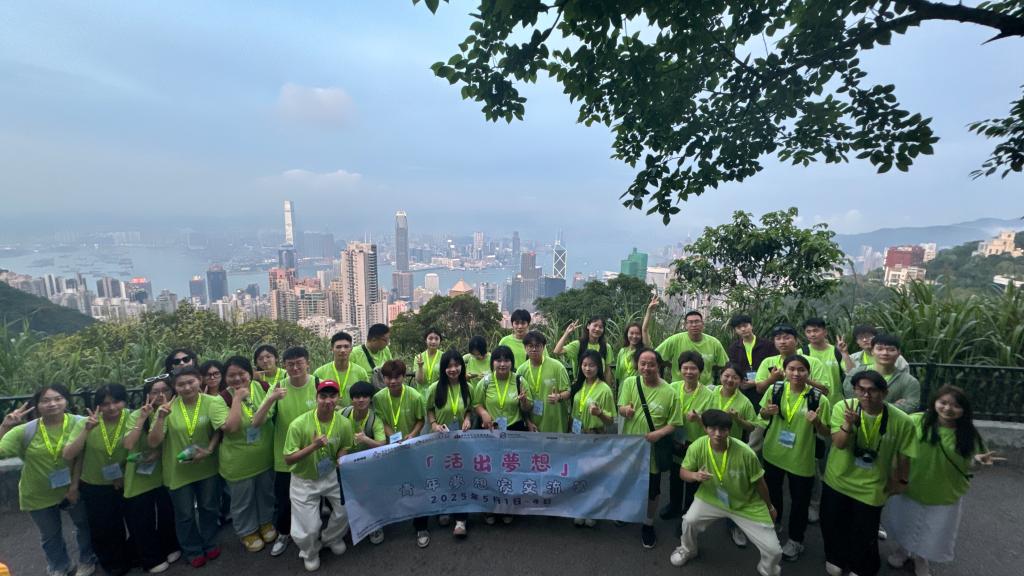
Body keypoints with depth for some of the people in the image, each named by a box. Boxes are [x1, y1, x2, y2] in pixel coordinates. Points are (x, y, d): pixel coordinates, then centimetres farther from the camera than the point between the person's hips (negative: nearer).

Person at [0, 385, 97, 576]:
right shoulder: (25, 431, -16)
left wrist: (76, 484, -15)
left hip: (73, 489, -1)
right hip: (39, 494, 1)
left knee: (84, 525, 20)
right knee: (50, 535, 23)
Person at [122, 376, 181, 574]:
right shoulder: (136, 415, -9)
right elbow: (128, 445, -21)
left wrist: (160, 452, -19)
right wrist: (143, 418, -26)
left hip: (165, 474, 1)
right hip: (139, 478, -1)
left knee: (167, 515, 11)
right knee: (141, 520, 9)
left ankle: (171, 548, 36)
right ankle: (152, 559, 29)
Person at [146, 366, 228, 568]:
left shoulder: (211, 402, -16)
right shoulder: (168, 408, -14)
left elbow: (219, 429, -9)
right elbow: (153, 443, -14)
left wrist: (209, 450, -22)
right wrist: (160, 418, -27)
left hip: (207, 467, 0)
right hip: (179, 470, 0)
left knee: (208, 508, 20)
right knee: (184, 514, 17)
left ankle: (209, 543, 44)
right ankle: (193, 551, 40)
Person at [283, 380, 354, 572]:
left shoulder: (344, 423, -16)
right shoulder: (299, 424, -26)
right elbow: (288, 460, -21)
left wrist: (342, 459, -20)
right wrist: (314, 446, -34)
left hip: (331, 476, 3)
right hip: (304, 480, -3)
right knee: (309, 528, -2)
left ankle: (331, 538, 35)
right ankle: (310, 553, 34)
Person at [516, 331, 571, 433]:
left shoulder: (557, 366, -11)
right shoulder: (521, 370, -3)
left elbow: (567, 391, -7)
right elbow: (520, 404, 5)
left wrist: (559, 397, -27)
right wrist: (528, 422, -2)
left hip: (556, 425, -2)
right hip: (534, 426, 2)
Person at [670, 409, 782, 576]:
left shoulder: (746, 453, -30)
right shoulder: (697, 447, -25)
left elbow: (759, 483, -11)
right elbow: (683, 472, -9)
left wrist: (770, 507, 6)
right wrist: (694, 475, -33)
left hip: (747, 504, -1)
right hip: (711, 498, 2)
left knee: (774, 551, -4)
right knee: (689, 520, -13)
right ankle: (687, 550, 24)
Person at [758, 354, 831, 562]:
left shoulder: (819, 399, -14)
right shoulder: (775, 389, -8)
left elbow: (826, 432, -7)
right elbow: (763, 415, 6)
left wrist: (817, 422, -28)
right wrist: (767, 411, -17)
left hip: (801, 458, -3)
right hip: (773, 453, 3)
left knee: (799, 500, 13)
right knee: (772, 492, 23)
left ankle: (796, 539, 37)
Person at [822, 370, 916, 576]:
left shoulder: (901, 421, -18)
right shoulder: (843, 407, -18)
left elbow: (903, 454, -2)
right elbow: (839, 443, -23)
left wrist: (900, 479, 8)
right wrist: (849, 423, -39)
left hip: (871, 488, -1)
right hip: (837, 481, 1)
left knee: (864, 534, 12)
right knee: (833, 526, 19)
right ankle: (835, 558, 47)